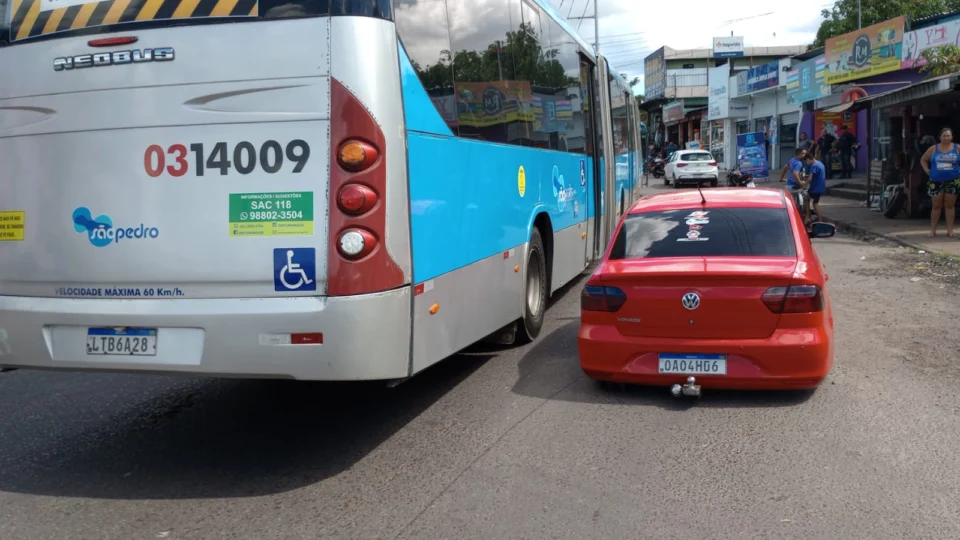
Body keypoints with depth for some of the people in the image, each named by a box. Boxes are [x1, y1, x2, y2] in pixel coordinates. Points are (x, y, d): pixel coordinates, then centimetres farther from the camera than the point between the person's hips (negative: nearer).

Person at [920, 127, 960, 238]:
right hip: (936, 181, 1)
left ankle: (950, 229, 8)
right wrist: (928, 171, 1)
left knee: (950, 205, 4)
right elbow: (923, 160, 12)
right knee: (936, 206, 4)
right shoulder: (933, 149, 3)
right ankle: (933, 229, 8)